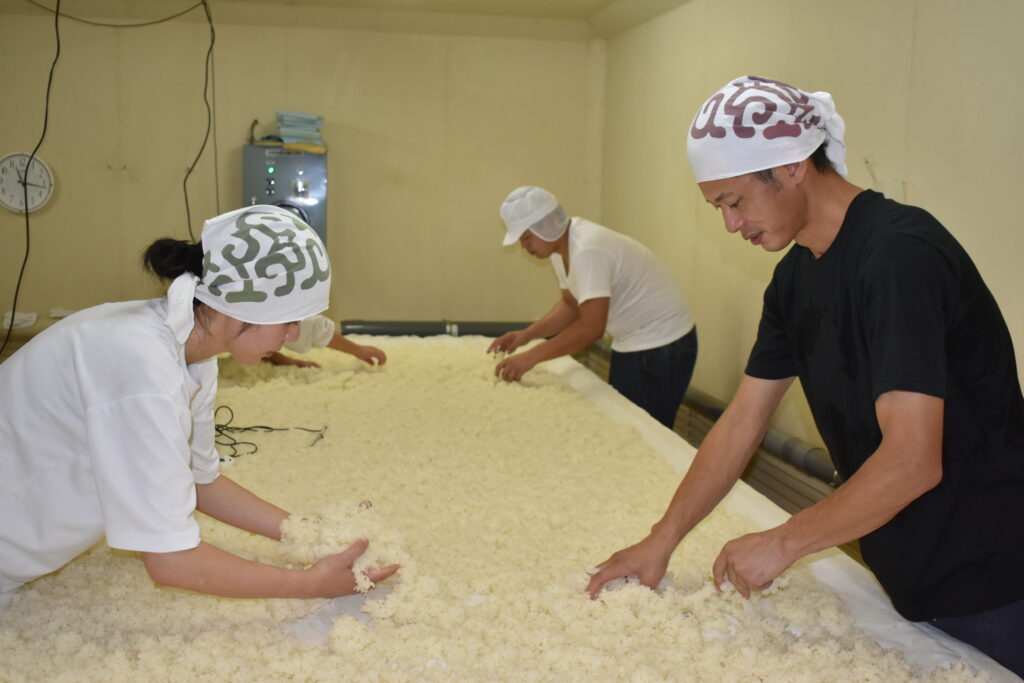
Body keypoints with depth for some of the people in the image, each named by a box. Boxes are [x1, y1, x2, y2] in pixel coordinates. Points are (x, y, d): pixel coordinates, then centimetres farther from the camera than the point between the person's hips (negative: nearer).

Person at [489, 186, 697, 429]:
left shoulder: (587, 249, -27)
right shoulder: (561, 247, 2)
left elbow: (591, 327, -30)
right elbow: (571, 305, 12)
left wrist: (530, 357, -26)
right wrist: (525, 335, -1)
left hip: (661, 347, -10)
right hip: (629, 344, 10)